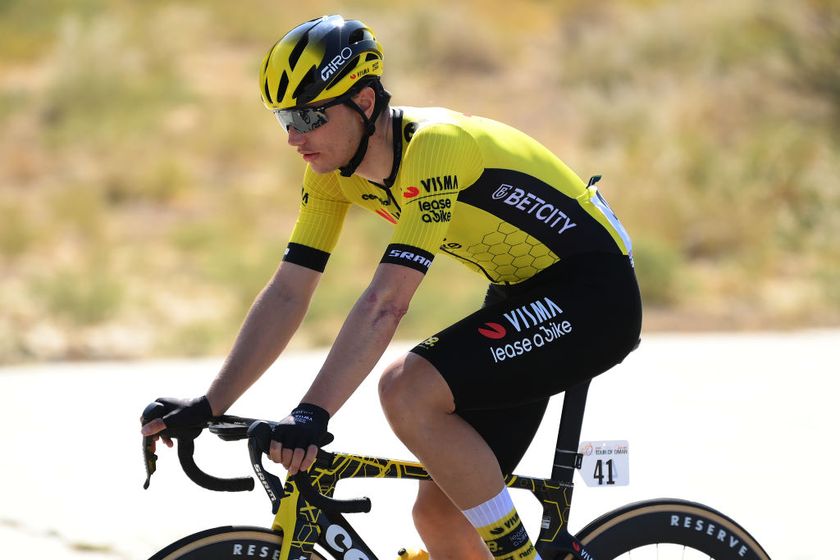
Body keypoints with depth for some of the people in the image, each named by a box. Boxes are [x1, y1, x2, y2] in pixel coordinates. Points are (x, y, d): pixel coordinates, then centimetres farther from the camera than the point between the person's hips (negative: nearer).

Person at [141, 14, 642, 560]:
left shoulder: (433, 146, -28)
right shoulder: (333, 167, -3)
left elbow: (385, 304, -36)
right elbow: (287, 294, -1)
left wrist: (312, 415, -43)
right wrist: (209, 406, -8)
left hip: (593, 295, -9)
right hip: (522, 295, 9)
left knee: (408, 391, -27)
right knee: (439, 513, 3)